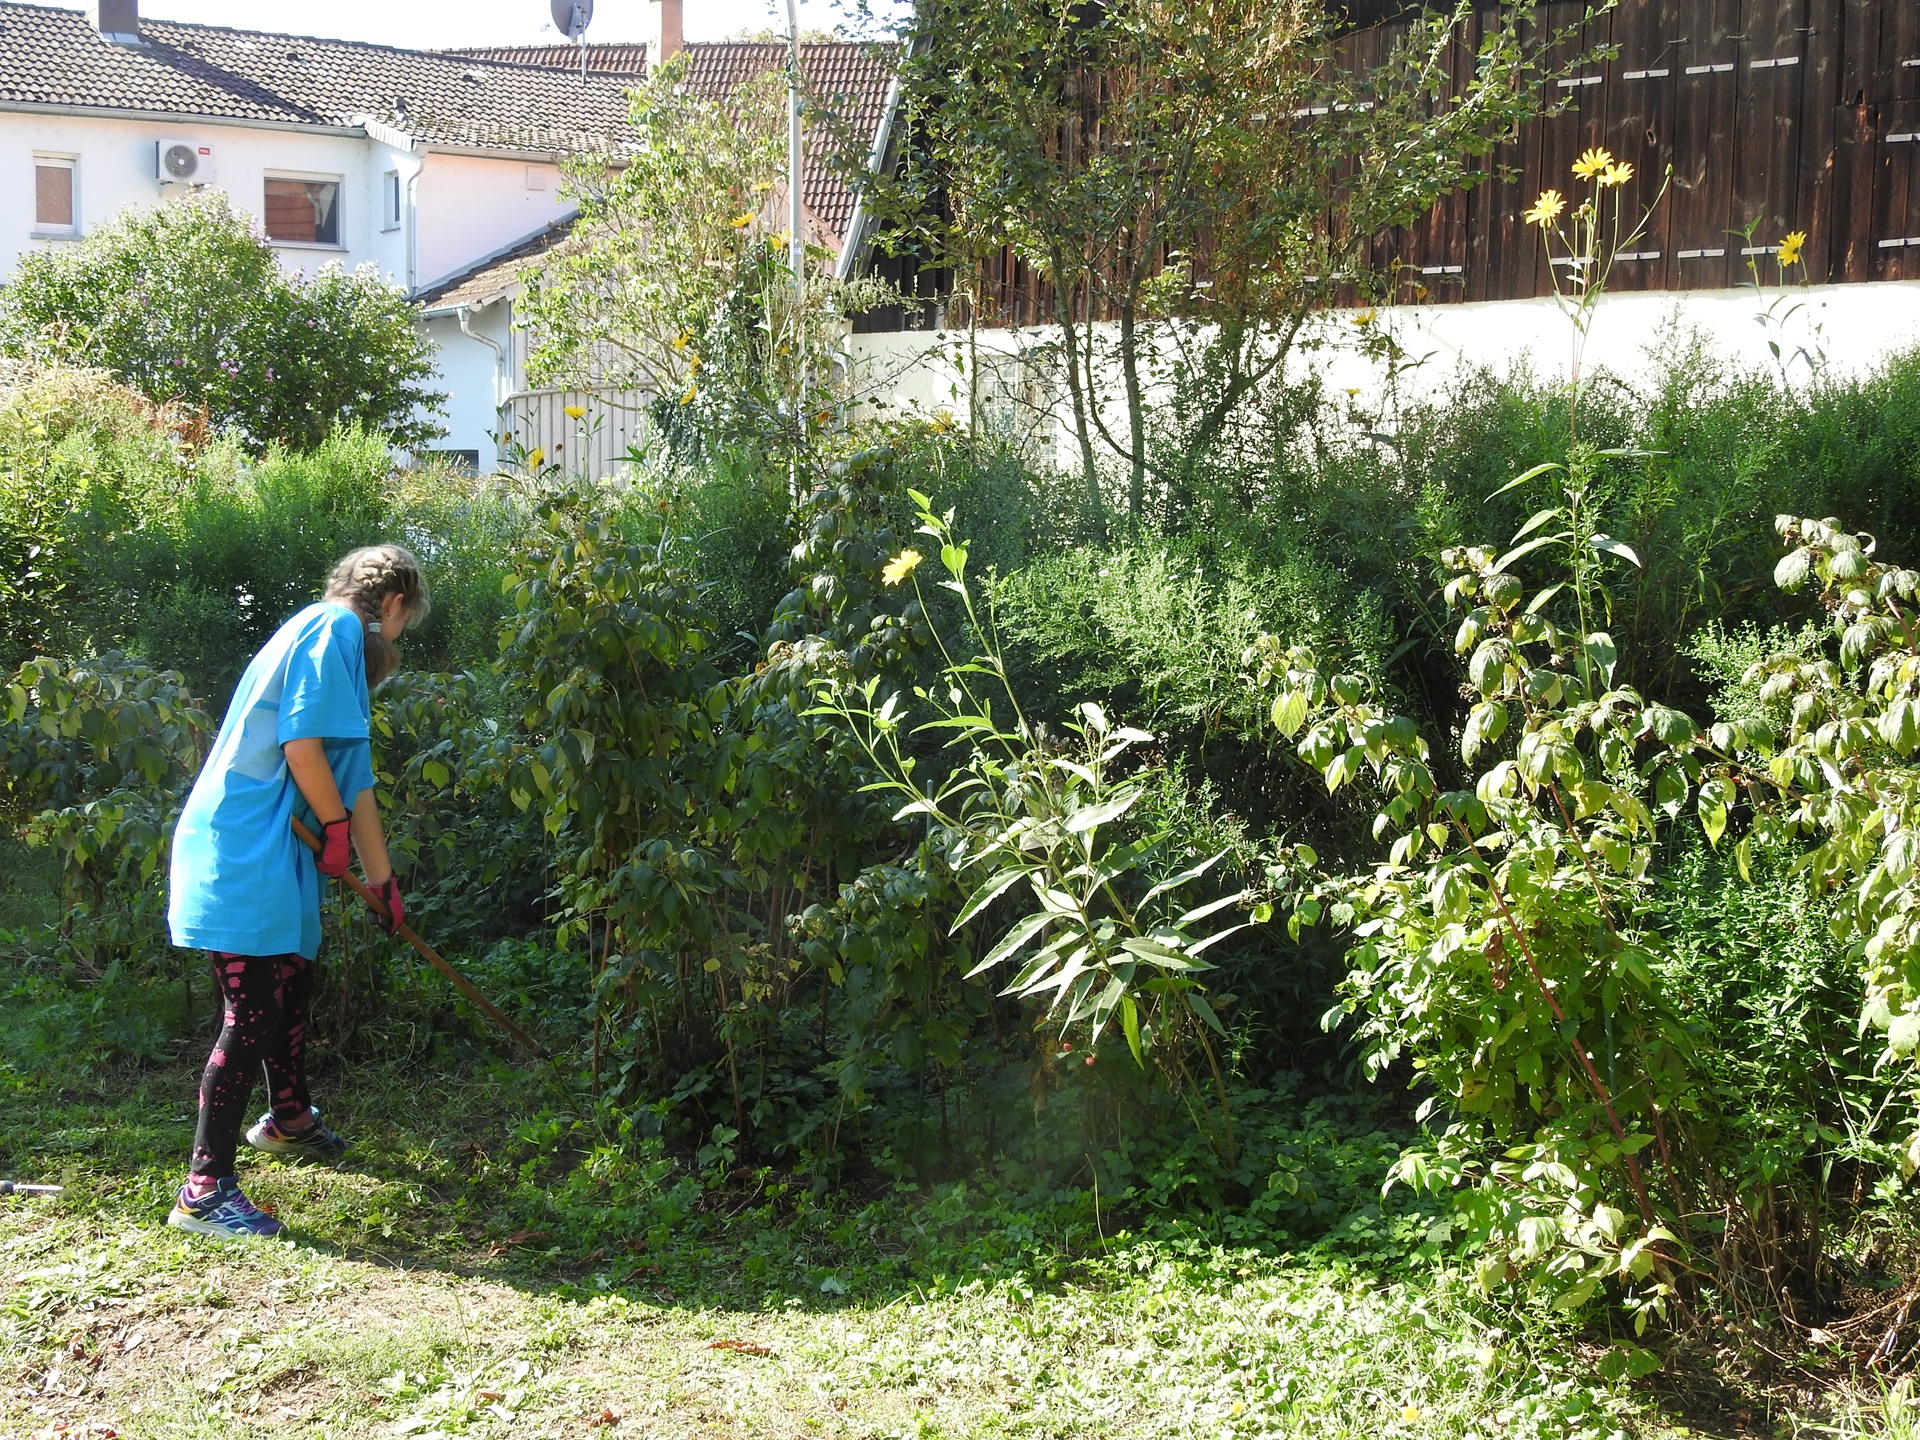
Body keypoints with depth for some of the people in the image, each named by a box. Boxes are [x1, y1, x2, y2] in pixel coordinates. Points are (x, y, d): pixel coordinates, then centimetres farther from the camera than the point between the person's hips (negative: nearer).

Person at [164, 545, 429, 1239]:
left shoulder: (336, 639, 22)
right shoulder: (336, 628, -10)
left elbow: (354, 782, 26)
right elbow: (301, 745, -21)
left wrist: (382, 879, 28)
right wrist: (336, 826, -6)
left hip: (274, 860, 11)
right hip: (243, 851, -11)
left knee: (292, 986, 25)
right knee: (254, 1012, -11)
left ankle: (288, 1120, 48)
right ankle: (204, 1189, -8)